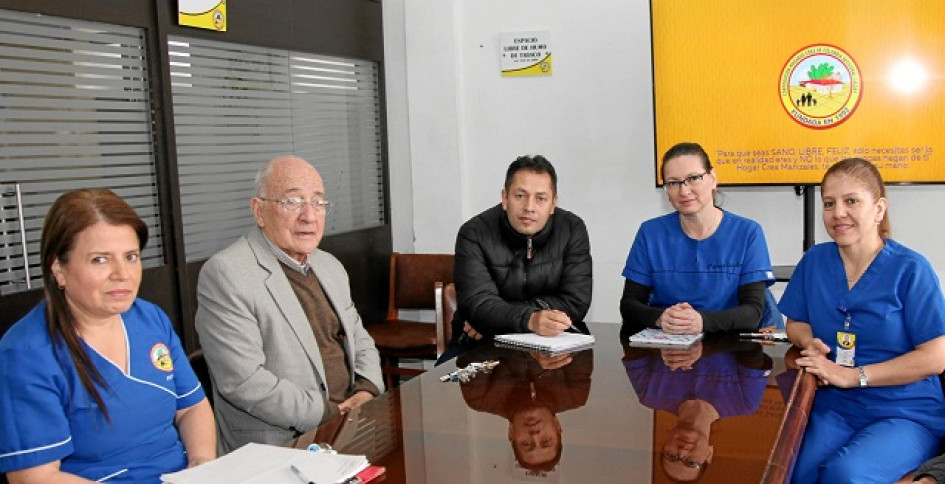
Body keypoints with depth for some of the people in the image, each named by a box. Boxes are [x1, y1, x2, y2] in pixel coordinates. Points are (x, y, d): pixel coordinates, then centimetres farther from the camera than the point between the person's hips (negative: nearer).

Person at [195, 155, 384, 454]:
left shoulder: (330, 266, 14)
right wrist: (332, 414, -17)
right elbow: (243, 382, -19)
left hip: (352, 424, 8)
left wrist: (367, 392, -1)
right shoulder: (224, 275, -12)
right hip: (281, 447, -8)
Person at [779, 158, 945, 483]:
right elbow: (796, 324, 17)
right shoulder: (814, 261, 6)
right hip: (833, 407, 3)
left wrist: (852, 376, -13)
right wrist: (810, 342, -7)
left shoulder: (909, 269, -6)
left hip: (907, 413, -2)